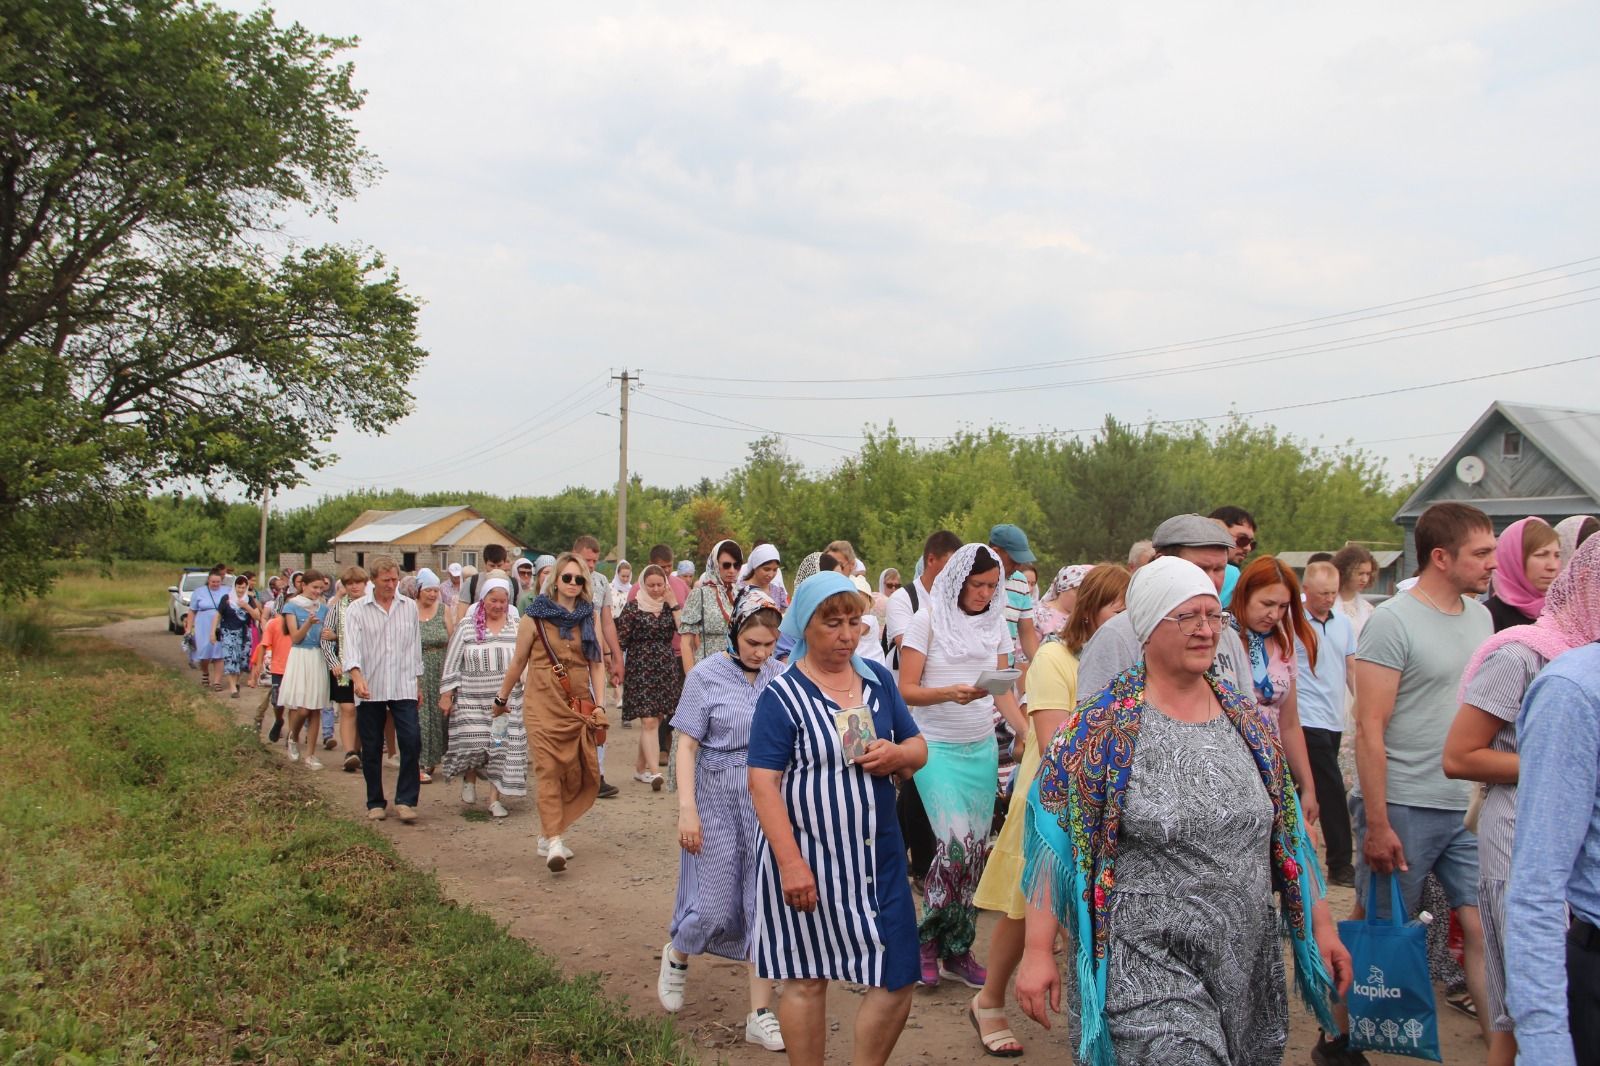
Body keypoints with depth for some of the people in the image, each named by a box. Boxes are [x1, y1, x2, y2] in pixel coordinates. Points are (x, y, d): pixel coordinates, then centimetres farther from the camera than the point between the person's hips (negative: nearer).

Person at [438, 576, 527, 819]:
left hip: (508, 700, 1)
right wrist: (446, 695, -1)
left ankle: (495, 798, 11)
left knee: (502, 748, 0)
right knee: (473, 744, -7)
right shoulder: (466, 626, 1)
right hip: (472, 699, -1)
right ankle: (469, 780, 24)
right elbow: (451, 662, 3)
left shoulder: (518, 627, 6)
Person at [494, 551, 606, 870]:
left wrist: (599, 705, 2)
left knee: (579, 775, 3)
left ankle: (550, 834, 18)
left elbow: (596, 664, 11)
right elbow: (518, 662, 10)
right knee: (548, 769, -11)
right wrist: (501, 699, 17)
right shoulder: (536, 616, 1)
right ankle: (555, 843, -15)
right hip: (544, 703, -3)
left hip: (579, 706, 3)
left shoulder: (590, 617, 9)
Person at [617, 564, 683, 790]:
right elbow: (621, 642, -1)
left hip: (666, 670, 4)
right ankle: (654, 772, -16)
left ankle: (640, 767, 24)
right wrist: (620, 672, -3)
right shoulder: (633, 607, -1)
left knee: (655, 720, 9)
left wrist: (673, 604, -7)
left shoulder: (669, 606, 9)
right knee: (649, 721, -11)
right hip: (640, 670, -4)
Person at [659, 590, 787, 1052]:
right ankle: (677, 954, 39)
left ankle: (760, 1013, 15)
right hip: (719, 798, -2)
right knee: (717, 905, 4)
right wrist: (687, 810, -13)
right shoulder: (706, 676, -9)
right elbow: (688, 746, -7)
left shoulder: (780, 675, -1)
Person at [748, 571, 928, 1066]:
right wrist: (790, 863, -21)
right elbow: (763, 783, -14)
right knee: (806, 980, 9)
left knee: (898, 979, 7)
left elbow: (919, 748, 13)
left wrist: (897, 754, -11)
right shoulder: (781, 696, -10)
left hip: (879, 854, 5)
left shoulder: (878, 680, 6)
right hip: (808, 857, -5)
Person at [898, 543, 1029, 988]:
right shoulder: (928, 621, -6)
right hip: (938, 748, -5)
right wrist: (950, 693, -25)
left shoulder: (996, 624, 8)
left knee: (977, 847, 5)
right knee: (956, 842, -15)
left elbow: (1004, 691, 9)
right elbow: (906, 690, -8)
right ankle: (928, 941, 5)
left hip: (982, 749, 5)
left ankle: (958, 949, 19)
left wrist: (1031, 734, -6)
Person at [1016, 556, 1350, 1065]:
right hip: (1150, 964, -5)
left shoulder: (1246, 717, 6)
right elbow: (1054, 840, -9)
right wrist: (1037, 951, -12)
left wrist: (1320, 923, 12)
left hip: (1249, 959, 6)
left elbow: (1286, 831, 14)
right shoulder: (1102, 725, -10)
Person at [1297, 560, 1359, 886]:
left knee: (1309, 789, 15)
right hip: (1309, 721, -7)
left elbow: (1352, 670, 17)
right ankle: (1340, 864, -2)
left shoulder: (1344, 624, 12)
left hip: (1334, 720, 7)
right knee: (1332, 790, -8)